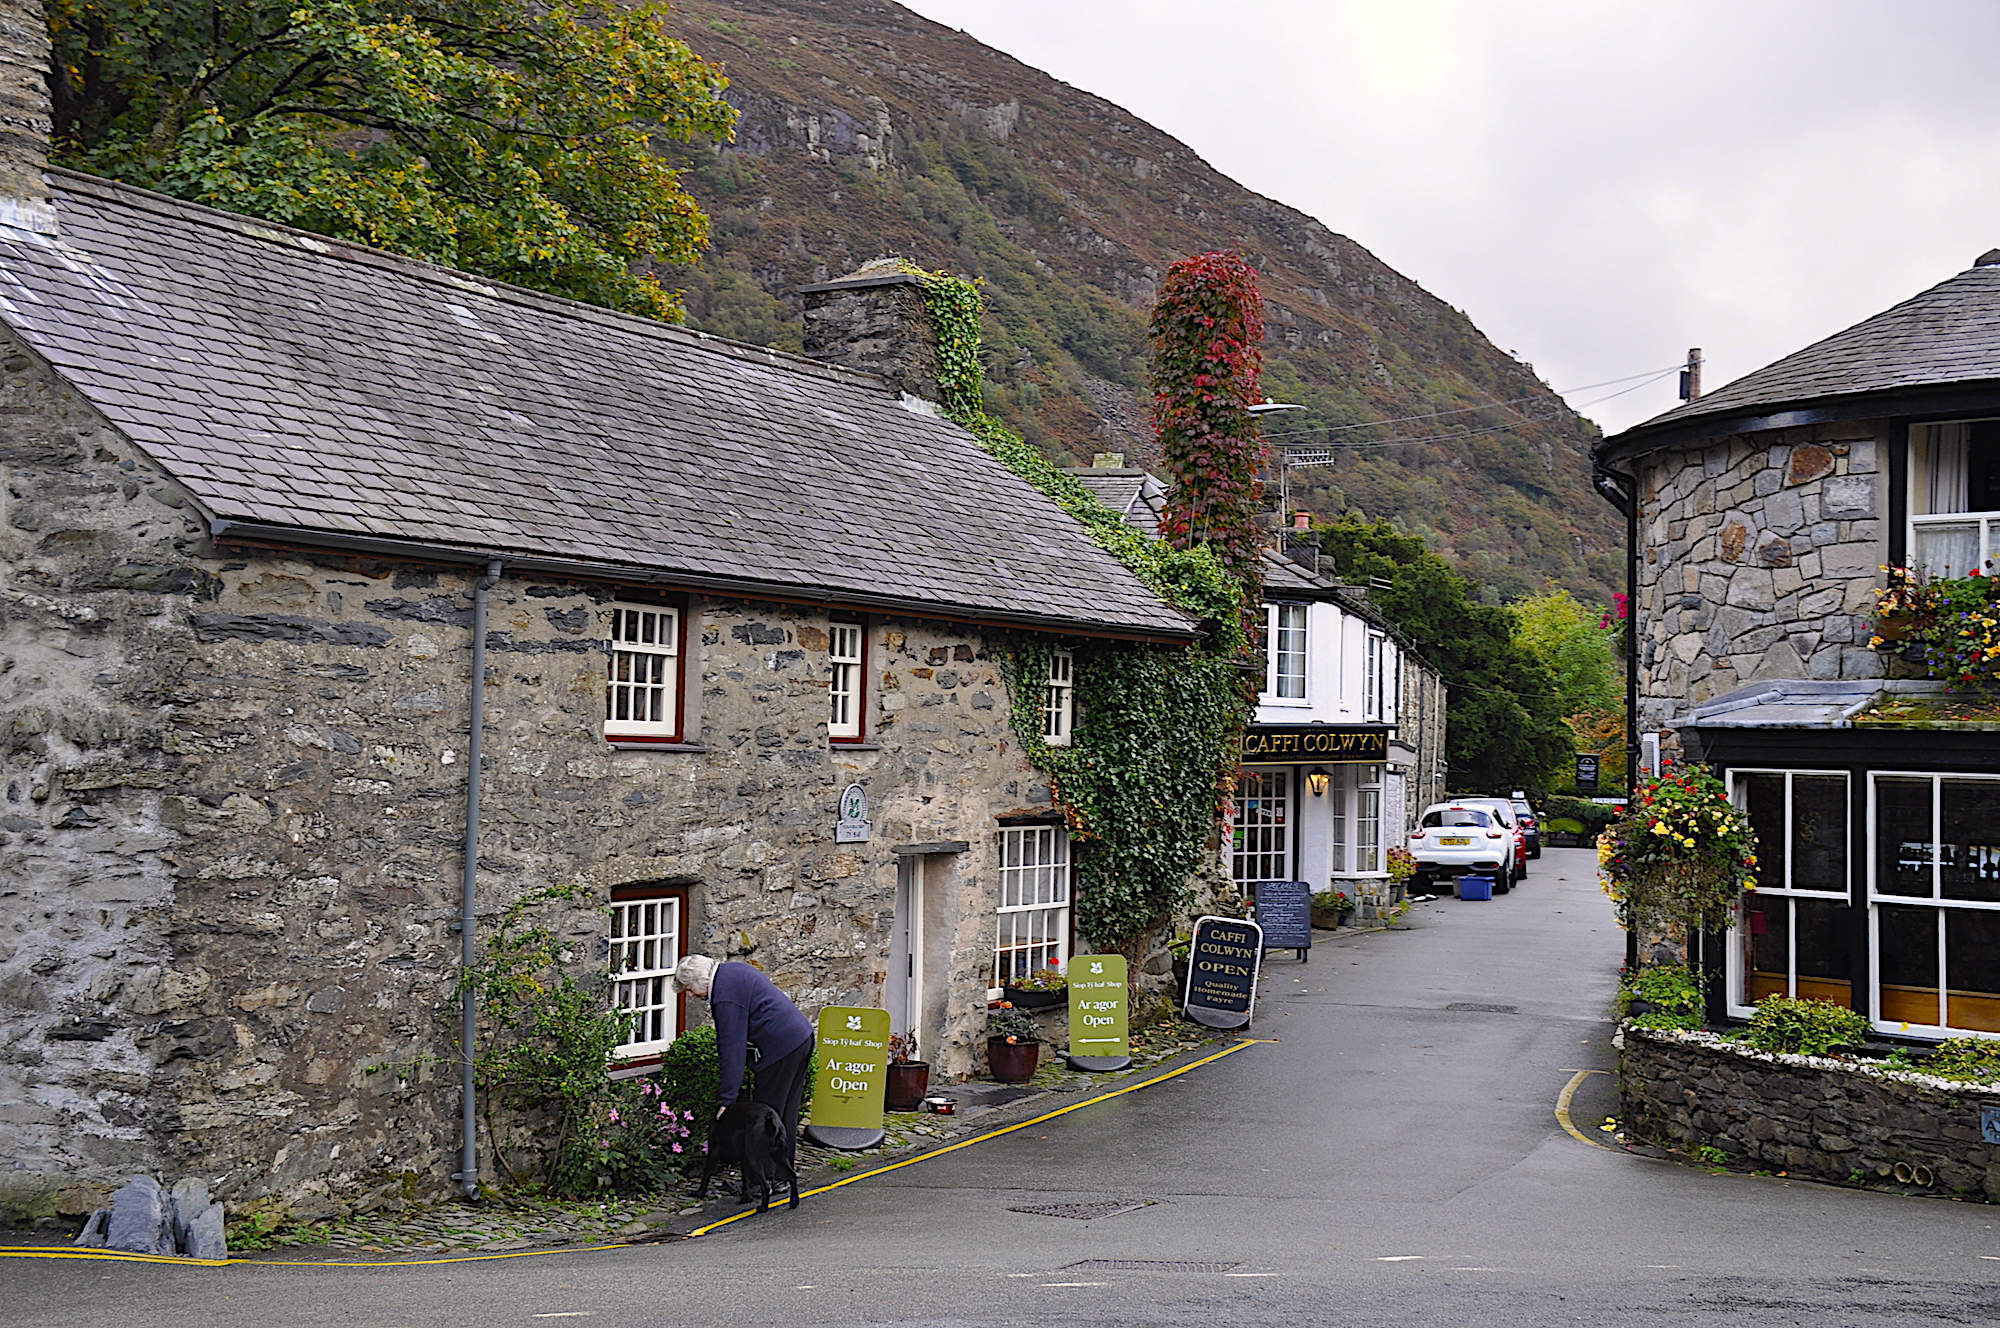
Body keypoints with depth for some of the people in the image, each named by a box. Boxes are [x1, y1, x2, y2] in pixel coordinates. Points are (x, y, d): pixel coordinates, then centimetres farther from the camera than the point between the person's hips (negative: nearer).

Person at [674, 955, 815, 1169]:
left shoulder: (725, 996, -17)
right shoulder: (732, 971, 13)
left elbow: (732, 1047, -20)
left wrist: (727, 1098, -18)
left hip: (781, 1046, -10)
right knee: (785, 1113, 17)